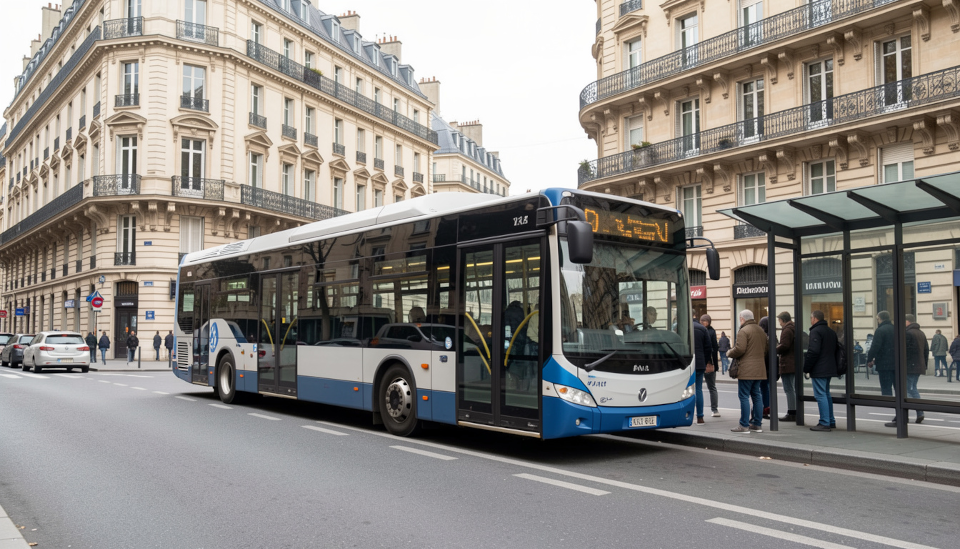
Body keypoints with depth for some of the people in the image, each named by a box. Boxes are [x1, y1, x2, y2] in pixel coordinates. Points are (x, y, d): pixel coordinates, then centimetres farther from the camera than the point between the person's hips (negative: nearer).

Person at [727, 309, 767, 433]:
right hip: (759, 369, 8)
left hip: (746, 369, -8)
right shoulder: (761, 331, 15)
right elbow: (765, 350, 20)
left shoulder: (744, 331, -11)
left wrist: (730, 353, -1)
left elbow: (739, 349, -19)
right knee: (756, 396, 12)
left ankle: (744, 425, -4)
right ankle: (757, 424, 15)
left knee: (744, 396, -4)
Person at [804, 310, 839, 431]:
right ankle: (831, 421, 23)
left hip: (818, 370, -9)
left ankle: (824, 423, -9)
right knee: (826, 394, 18)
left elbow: (813, 352, -21)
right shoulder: (831, 332, 16)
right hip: (829, 369, 10)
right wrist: (833, 365, 22)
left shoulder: (816, 331, -13)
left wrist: (806, 368, -13)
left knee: (820, 395, -7)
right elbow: (836, 349, 20)